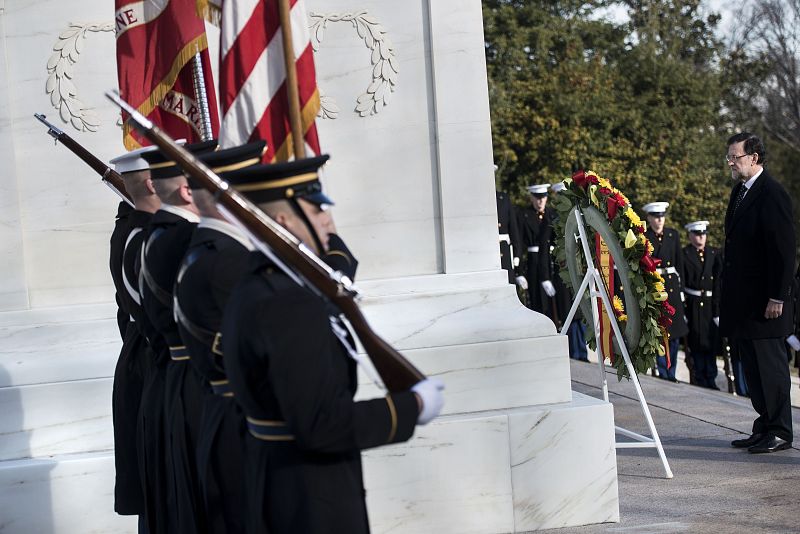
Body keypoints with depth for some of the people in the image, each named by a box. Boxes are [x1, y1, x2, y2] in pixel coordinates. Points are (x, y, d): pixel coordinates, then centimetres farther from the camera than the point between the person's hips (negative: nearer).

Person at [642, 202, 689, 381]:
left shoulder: (673, 235, 9)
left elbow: (679, 263, 11)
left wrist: (680, 286, 7)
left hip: (672, 286, 4)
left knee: (675, 332, 6)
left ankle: (671, 373, 15)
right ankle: (663, 372, 4)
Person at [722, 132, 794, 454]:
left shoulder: (772, 195, -13)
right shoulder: (740, 192, 15)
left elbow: (784, 251, -16)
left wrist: (777, 297, -18)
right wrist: (729, 294, 16)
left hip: (765, 302, -9)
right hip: (743, 302, 9)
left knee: (770, 366, -3)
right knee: (752, 367, 12)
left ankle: (780, 433, 6)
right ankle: (765, 428, 21)